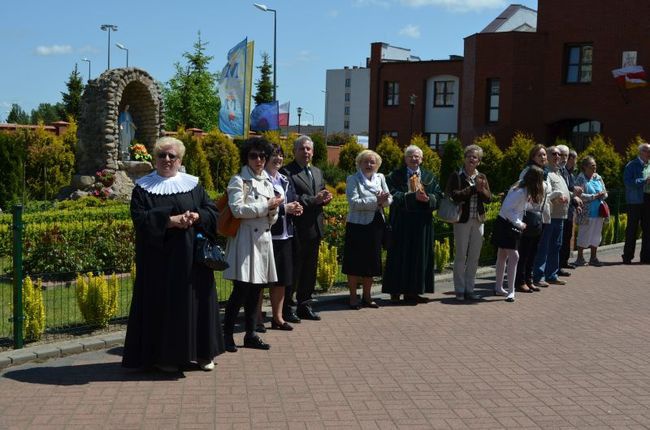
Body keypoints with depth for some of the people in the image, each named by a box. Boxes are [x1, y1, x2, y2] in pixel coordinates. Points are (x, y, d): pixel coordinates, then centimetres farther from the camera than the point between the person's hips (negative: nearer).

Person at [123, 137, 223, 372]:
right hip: (159, 258, -2)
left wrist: (196, 216, -15)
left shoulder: (193, 185, 9)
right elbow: (140, 218, -9)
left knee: (194, 300, 7)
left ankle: (202, 352, 18)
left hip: (191, 258, 2)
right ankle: (165, 355, 11)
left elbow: (212, 211, 6)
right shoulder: (143, 187, 3)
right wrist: (170, 220, -19)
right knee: (163, 304, 0)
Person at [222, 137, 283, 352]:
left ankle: (250, 334, 17)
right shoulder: (239, 180, -3)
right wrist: (266, 206, -12)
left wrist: (273, 211, -4)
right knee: (241, 289, -7)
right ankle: (227, 333, 3)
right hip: (245, 239, -6)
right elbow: (237, 209, -15)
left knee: (256, 290, 9)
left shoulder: (267, 182, 17)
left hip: (263, 238, 7)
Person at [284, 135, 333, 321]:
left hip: (314, 227, 8)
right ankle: (287, 308, 9)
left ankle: (305, 306, 24)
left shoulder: (317, 172, 17)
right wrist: (314, 199, -20)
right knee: (293, 269, -1)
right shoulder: (287, 171, -9)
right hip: (297, 228, -7)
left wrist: (325, 198, -4)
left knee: (310, 269, 13)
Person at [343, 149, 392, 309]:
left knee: (371, 262, 11)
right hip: (358, 225, -5)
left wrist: (383, 199, -16)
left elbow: (389, 200, 7)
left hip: (376, 224, 5)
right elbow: (354, 202, -18)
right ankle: (353, 297, 9)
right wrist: (376, 201, -20)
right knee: (355, 262, 0)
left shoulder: (380, 178, 11)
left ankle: (367, 296, 22)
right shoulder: (353, 179, -5)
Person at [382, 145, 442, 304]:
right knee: (400, 256, -1)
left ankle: (413, 291, 11)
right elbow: (393, 195, -11)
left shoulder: (429, 177, 13)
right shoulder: (395, 176, 2)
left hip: (422, 223, 4)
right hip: (401, 223, -3)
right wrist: (414, 196, -20)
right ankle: (395, 291, 6)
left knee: (420, 257, 4)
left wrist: (428, 198, -15)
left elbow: (438, 195, 6)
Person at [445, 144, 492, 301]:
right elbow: (454, 196, -17)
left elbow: (489, 198, 4)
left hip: (478, 220, 5)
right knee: (461, 256, 0)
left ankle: (469, 289, 17)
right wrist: (474, 188, -18)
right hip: (462, 219, -5)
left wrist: (481, 189, -15)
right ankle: (460, 290, 9)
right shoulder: (456, 176, -3)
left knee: (474, 257, 8)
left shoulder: (481, 177, 11)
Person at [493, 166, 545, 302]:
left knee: (503, 256, 15)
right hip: (505, 225, -10)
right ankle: (511, 291, -9)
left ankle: (499, 288, 23)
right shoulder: (521, 192, -22)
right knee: (514, 256, -12)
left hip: (511, 226, 10)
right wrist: (519, 223, -21)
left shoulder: (526, 191, 7)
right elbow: (507, 209, -26)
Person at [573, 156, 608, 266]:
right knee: (584, 235, 0)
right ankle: (580, 258, 10)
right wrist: (595, 196, -18)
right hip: (587, 213, -6)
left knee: (596, 235, 11)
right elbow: (580, 195, -18)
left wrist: (602, 195, -8)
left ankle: (593, 257, 20)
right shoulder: (581, 179, -9)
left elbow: (605, 192, 15)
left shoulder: (598, 178, 10)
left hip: (598, 212, 6)